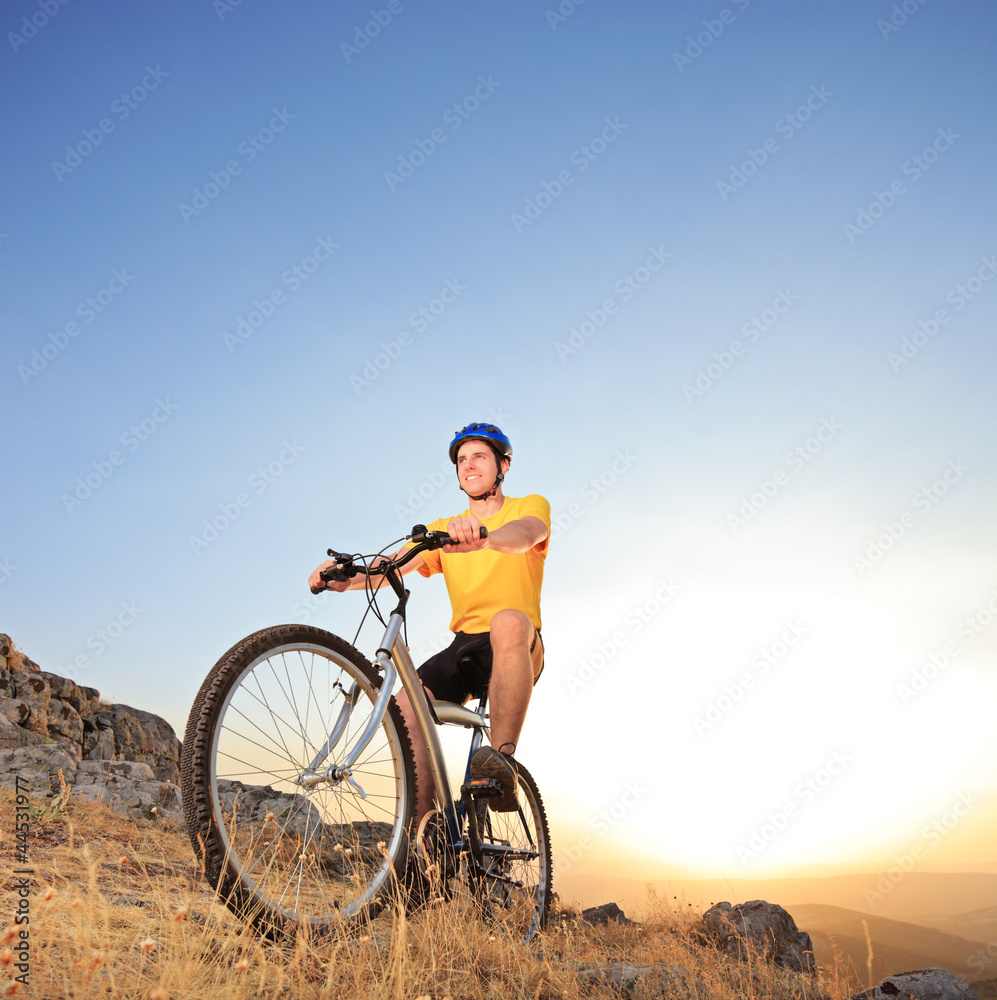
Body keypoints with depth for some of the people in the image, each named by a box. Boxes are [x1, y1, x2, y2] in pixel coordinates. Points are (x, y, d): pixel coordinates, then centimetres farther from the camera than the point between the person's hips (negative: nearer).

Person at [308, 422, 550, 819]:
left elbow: (525, 534, -21)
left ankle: (503, 757, -31)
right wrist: (345, 577, -22)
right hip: (463, 647, 5)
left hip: (516, 650, -4)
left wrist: (483, 537, -45)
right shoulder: (443, 530, 17)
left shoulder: (531, 506, 6)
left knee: (507, 622, -38)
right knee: (404, 709, -19)